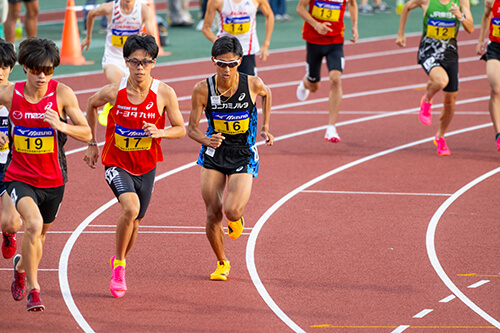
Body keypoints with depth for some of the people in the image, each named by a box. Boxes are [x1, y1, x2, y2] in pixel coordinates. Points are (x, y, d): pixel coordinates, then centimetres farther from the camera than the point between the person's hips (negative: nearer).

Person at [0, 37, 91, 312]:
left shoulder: (62, 94, -11)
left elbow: (86, 134, -7)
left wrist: (62, 125, -26)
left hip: (52, 179, 2)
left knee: (40, 233, 20)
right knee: (34, 224, -27)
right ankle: (33, 289, -15)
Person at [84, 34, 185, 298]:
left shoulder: (164, 94, -13)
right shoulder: (113, 92, -15)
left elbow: (181, 129, -3)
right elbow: (91, 105, 8)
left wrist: (160, 133, -24)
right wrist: (92, 143, 11)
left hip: (146, 167, 3)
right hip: (116, 164, -3)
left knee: (134, 222, 14)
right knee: (131, 207, -27)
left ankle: (120, 259, 45)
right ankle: (118, 266, -7)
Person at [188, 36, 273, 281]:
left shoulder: (252, 84, -14)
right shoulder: (203, 90, -14)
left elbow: (266, 94, 12)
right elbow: (192, 128, -8)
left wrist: (265, 128, 12)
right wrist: (206, 140, -29)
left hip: (244, 156, -1)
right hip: (214, 154, 1)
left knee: (231, 211, -19)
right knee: (213, 215, 0)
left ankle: (236, 219, 21)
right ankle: (222, 263, 24)